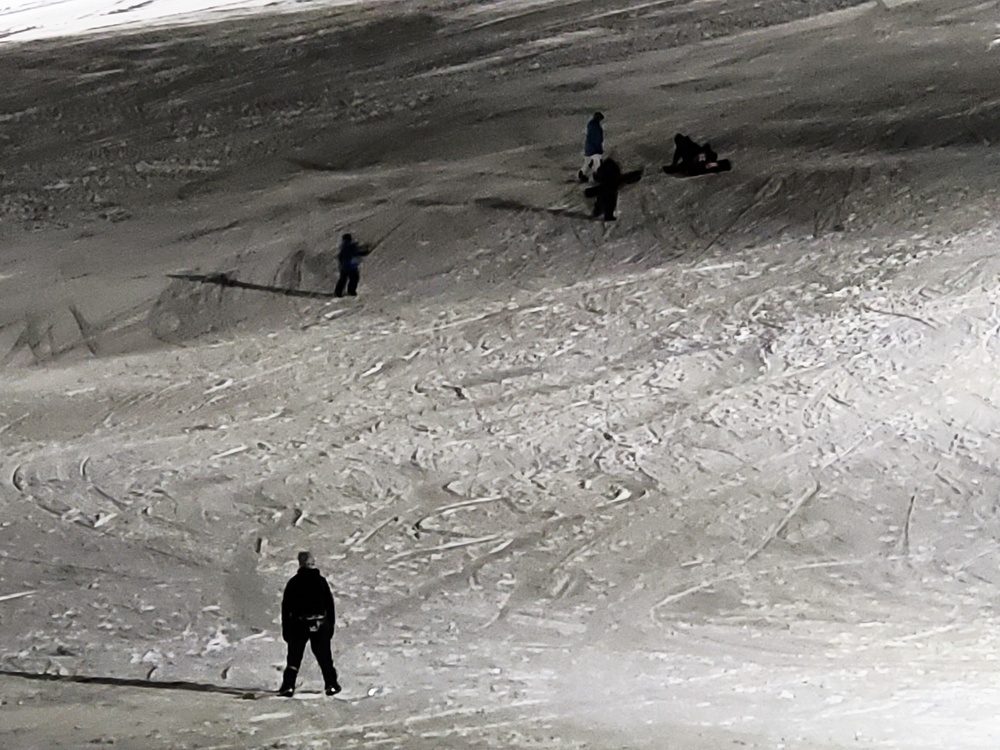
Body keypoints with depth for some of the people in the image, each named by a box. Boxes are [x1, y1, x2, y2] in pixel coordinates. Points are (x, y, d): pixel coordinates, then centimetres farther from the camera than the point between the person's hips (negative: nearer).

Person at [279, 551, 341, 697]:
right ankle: (331, 684, 8)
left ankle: (288, 686, -6)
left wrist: (285, 628, 5)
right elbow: (329, 604, 2)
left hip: (298, 624, -1)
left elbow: (286, 607, -1)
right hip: (320, 625, 1)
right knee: (324, 657, 10)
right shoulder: (321, 581, 0)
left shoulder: (293, 582, -3)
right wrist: (331, 625, 10)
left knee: (294, 657, 4)